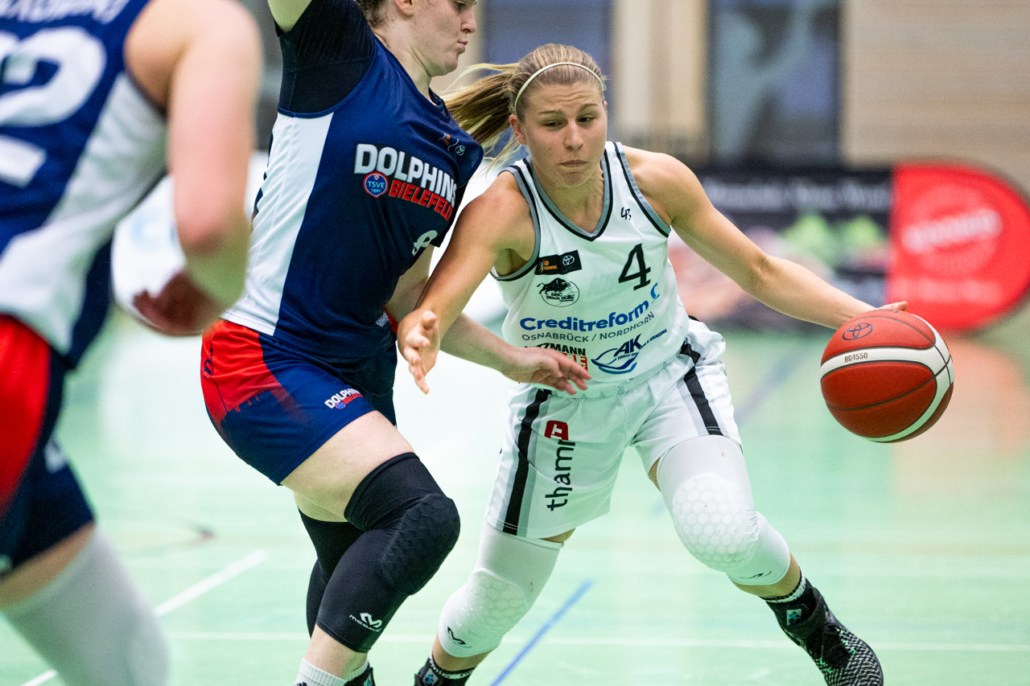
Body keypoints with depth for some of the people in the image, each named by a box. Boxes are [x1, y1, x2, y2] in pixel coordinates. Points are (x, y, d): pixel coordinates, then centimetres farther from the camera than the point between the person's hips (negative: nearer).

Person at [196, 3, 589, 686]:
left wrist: (512, 359, 13)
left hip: (359, 373, 9)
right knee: (423, 515, -24)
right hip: (264, 361, -9)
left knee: (359, 566, 21)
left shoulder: (455, 150, 14)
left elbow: (406, 302, 17)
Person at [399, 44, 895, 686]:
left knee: (724, 533, -27)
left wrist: (862, 316, -19)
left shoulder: (656, 179, -19)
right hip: (564, 402, -1)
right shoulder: (501, 211, -27)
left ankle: (812, 621, 5)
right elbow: (431, 310, -42)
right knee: (496, 603, 5)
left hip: (671, 374, 1)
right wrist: (422, 339, -67)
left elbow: (760, 272, -6)